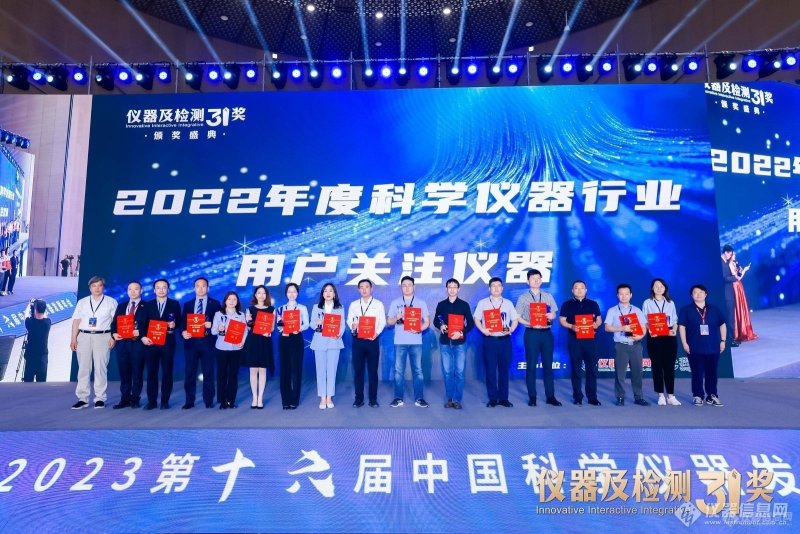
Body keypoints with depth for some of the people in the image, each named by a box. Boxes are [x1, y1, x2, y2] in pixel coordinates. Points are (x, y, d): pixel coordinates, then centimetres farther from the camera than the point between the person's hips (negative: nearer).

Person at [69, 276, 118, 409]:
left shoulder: (111, 302, 5)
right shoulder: (82, 302, 13)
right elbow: (76, 321, 8)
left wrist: (113, 337, -10)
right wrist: (73, 339, 0)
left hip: (102, 337, -3)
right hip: (84, 336, 3)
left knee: (100, 368, -1)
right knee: (83, 368, 3)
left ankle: (100, 398, 5)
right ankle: (82, 398, 9)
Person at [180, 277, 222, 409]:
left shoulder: (215, 304, 4)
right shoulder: (187, 304, 13)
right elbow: (183, 323, 8)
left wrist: (211, 326, -18)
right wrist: (183, 332, -12)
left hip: (207, 342, -2)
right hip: (191, 342, 2)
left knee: (208, 373, 4)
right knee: (190, 373, 6)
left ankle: (208, 401, 13)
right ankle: (189, 401, 14)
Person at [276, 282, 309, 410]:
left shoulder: (302, 308, 7)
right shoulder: (281, 309, 13)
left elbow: (306, 324, 0)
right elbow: (278, 324, 8)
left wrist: (299, 328, -21)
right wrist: (282, 330, -14)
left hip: (297, 339, -2)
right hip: (284, 339, 2)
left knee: (296, 368, -3)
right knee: (284, 368, 1)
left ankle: (294, 400, 5)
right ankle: (286, 400, 8)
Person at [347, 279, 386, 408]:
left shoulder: (378, 304, 6)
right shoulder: (353, 304, 11)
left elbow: (382, 321, 1)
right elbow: (349, 320, 6)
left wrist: (377, 333, -16)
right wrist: (352, 325, -17)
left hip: (372, 339, -1)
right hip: (357, 340, 1)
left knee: (373, 370, 3)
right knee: (358, 370, 5)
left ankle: (373, 399, 11)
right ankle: (359, 399, 13)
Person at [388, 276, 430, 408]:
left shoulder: (421, 303, 8)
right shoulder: (395, 303, 9)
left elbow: (427, 321, 5)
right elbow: (389, 321, 9)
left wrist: (419, 329, -14)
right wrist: (396, 318, -13)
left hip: (416, 342, 0)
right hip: (400, 342, 0)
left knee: (417, 370, 2)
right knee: (398, 370, 2)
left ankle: (419, 398, 9)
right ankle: (398, 398, 10)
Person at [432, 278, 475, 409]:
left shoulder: (464, 304, 3)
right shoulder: (441, 305, 8)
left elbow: (471, 323, 1)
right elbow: (435, 321, 13)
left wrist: (461, 333, -14)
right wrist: (440, 326, -9)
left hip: (460, 342, -1)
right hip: (445, 342, 1)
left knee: (459, 372, -1)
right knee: (447, 372, 5)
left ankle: (457, 399, 8)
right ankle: (449, 399, 14)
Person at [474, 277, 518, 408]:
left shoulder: (508, 303, 13)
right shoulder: (482, 303, 7)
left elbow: (515, 319, 11)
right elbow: (476, 319, 4)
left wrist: (511, 330, -7)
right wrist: (483, 330, -11)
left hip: (505, 340, 2)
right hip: (490, 340, -2)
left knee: (504, 369, 5)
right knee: (490, 369, 0)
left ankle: (503, 398, 13)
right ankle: (492, 398, 8)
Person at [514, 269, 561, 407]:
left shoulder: (548, 296, 11)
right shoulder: (523, 298, 2)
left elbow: (554, 314, 12)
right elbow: (518, 317, 0)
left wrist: (551, 316, -11)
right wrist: (531, 324, -15)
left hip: (546, 333, 3)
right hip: (531, 333, -2)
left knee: (548, 365, 6)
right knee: (531, 366, 1)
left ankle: (550, 396, 13)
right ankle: (532, 397, 9)